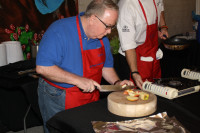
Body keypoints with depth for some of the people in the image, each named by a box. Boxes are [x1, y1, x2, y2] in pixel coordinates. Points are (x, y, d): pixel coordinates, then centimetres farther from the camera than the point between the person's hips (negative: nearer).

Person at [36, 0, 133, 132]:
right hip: (58, 101, -6)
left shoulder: (102, 37, 1)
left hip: (91, 98, 7)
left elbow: (106, 66, 13)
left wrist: (117, 82, -7)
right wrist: (78, 80, -32)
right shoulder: (59, 31, -24)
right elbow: (42, 68, -29)